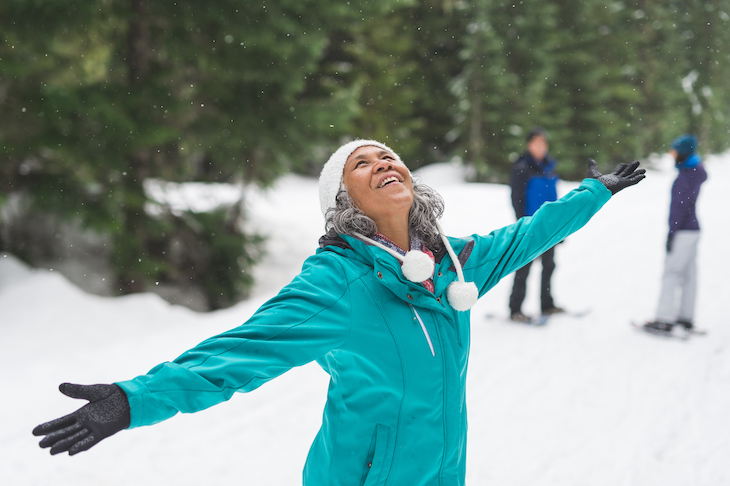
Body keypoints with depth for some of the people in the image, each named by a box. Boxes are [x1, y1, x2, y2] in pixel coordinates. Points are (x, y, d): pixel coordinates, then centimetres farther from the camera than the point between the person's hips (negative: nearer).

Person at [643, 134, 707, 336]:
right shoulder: (696, 171, 9)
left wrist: (672, 232, -20)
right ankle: (686, 318, 18)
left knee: (671, 274, -7)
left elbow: (682, 206, -21)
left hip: (683, 232, -10)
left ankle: (665, 321, -6)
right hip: (692, 229, 10)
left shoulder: (686, 176, -18)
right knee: (688, 275, 12)